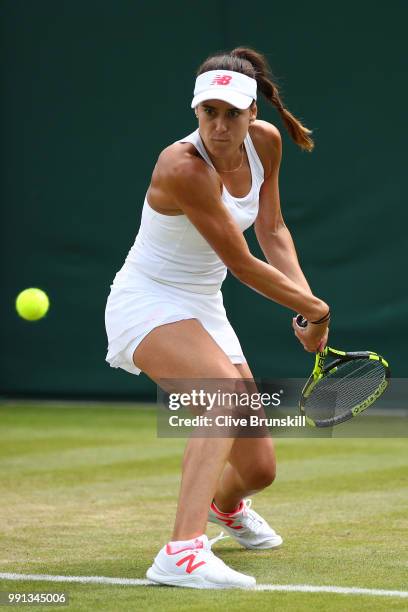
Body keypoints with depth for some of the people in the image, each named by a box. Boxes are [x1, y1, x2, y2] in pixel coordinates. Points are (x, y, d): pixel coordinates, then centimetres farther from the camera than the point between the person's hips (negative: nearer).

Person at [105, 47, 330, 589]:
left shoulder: (265, 142, -5)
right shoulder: (183, 167, -28)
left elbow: (272, 230, 9)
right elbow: (242, 264, -22)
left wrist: (309, 302, -3)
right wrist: (316, 310, -11)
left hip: (202, 310, 7)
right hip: (147, 303, -7)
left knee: (259, 468, 9)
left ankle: (224, 504, 49)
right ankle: (182, 552, -45)